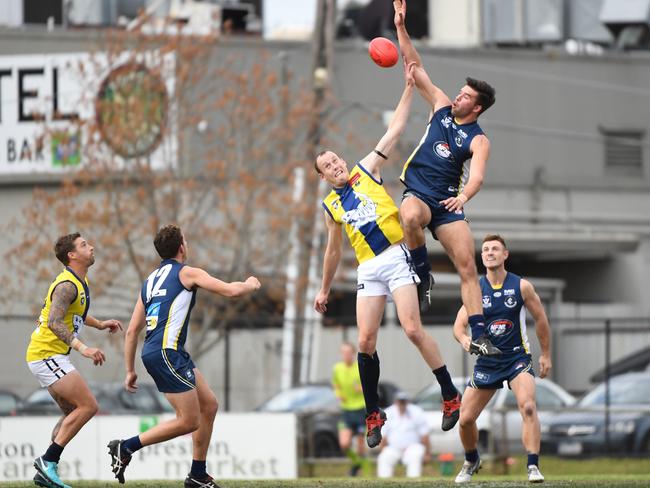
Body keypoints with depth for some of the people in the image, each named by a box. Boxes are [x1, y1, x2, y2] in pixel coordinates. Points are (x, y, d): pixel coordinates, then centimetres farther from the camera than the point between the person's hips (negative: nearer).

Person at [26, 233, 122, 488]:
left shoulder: (81, 282, 14)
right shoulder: (67, 285, -18)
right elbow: (54, 323, -30)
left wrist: (100, 324, 27)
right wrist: (83, 348, -38)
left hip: (54, 356, 10)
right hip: (47, 354, -10)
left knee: (73, 413, 12)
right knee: (88, 406, -15)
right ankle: (48, 461, -15)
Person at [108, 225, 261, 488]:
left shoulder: (150, 280, 20)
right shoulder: (186, 273, -2)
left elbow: (132, 330, 19)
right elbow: (231, 290, -6)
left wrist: (130, 371, 22)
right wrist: (250, 285, 16)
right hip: (166, 352, -9)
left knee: (209, 405, 14)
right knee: (188, 421, -7)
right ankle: (125, 447, -7)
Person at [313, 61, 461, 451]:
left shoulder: (367, 171, 7)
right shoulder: (331, 205, 16)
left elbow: (396, 129, 3)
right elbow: (334, 250, 27)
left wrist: (409, 88, -4)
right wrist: (325, 290, 30)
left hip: (396, 258, -4)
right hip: (368, 269, 4)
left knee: (413, 329, -16)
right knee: (366, 341, -4)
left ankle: (451, 396, -8)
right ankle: (373, 414, 8)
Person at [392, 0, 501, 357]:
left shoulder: (478, 140, -5)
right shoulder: (441, 106, 7)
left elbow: (477, 176, -22)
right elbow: (417, 68, 8)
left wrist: (464, 195, -44)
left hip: (448, 201, -2)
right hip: (418, 193, 2)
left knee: (467, 266, -11)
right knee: (410, 217, -37)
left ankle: (479, 335, -12)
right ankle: (423, 276, -16)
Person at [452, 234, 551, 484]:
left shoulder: (521, 286, -5)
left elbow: (540, 318, 7)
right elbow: (459, 324, -6)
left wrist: (546, 355, 10)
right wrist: (464, 338, -29)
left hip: (517, 358, -2)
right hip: (487, 361, 2)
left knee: (528, 406, -27)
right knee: (465, 419, 1)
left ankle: (533, 467, -26)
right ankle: (471, 461, 30)